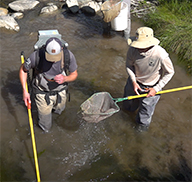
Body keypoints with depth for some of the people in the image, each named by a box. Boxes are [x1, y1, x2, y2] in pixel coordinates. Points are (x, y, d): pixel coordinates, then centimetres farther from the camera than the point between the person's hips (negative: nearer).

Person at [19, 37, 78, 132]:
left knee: (58, 110, 34)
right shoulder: (36, 56, -33)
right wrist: (24, 91, -16)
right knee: (46, 128, 14)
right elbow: (23, 69, -11)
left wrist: (65, 78, -34)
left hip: (60, 91, 2)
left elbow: (74, 74, -11)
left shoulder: (69, 55, -29)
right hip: (42, 93, -2)